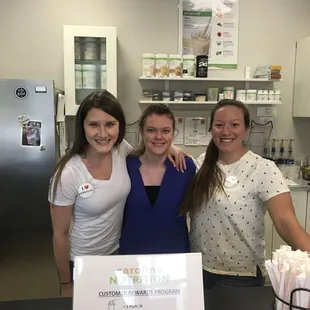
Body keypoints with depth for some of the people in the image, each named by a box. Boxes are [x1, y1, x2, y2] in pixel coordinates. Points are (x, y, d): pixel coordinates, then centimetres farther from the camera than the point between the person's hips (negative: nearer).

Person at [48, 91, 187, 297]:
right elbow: (60, 234, -15)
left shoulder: (121, 149, -15)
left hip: (118, 252, 4)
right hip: (81, 263, -4)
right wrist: (66, 284, -5)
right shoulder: (68, 174, -26)